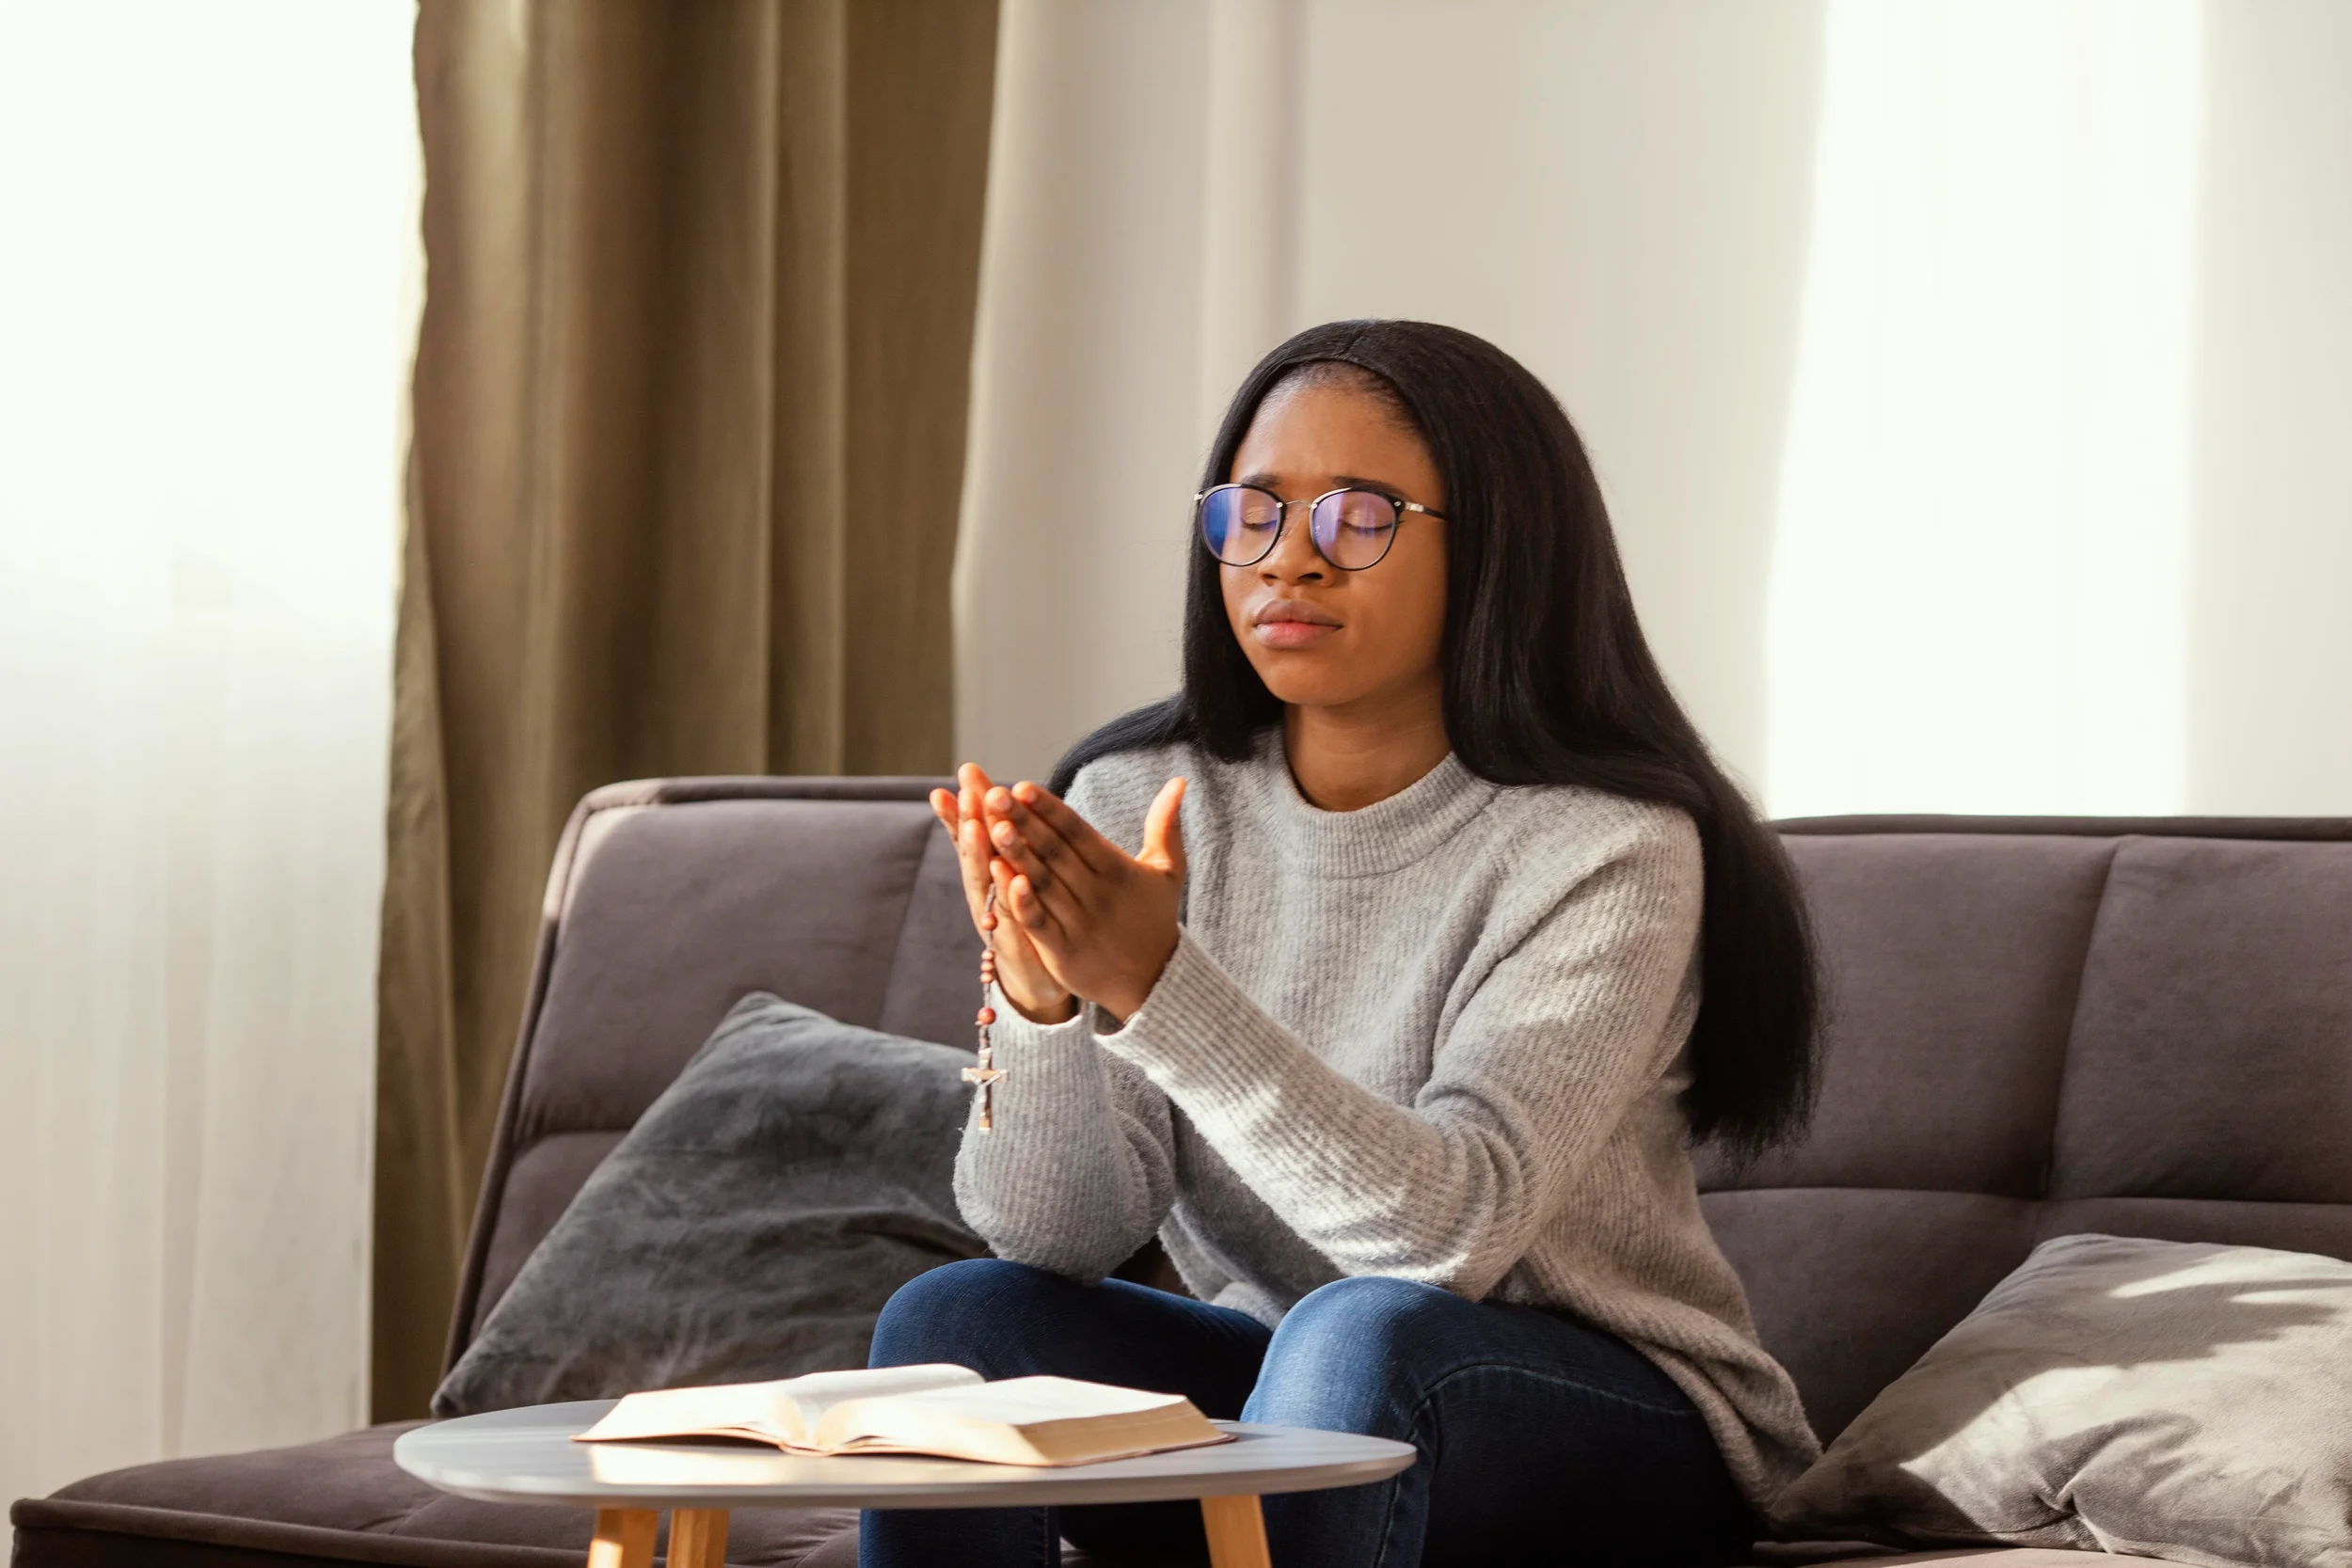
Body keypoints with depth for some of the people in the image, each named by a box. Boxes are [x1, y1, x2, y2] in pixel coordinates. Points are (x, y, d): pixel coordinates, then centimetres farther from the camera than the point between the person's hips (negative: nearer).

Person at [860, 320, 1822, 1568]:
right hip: (1274, 1379, 4)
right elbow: (1057, 1234, -10)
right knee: (951, 1320, -20)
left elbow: (1454, 1225, -29)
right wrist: (1042, 996, -31)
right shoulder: (1135, 803, -2)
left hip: (1602, 1430, -4)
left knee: (1364, 1334, -34)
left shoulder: (1604, 850, -16)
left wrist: (1158, 987, -40)